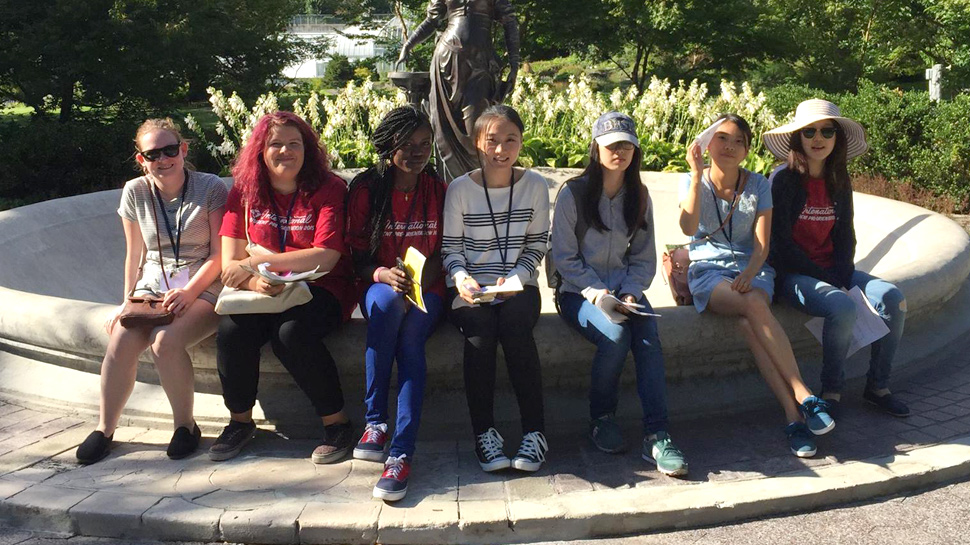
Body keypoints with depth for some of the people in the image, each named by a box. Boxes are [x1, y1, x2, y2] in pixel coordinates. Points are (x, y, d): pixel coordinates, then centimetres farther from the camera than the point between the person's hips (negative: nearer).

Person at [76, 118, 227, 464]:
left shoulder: (211, 188, -3)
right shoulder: (135, 192, 7)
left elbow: (220, 254, -5)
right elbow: (134, 254, 15)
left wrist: (189, 292, -16)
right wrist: (128, 302, 7)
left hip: (203, 288, -3)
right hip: (152, 288, 3)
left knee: (165, 341, -31)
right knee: (122, 338, -25)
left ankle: (185, 425, -9)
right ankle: (105, 428, -5)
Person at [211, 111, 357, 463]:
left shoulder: (328, 189, -5)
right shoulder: (244, 192, 7)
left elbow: (325, 258, -16)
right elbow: (230, 263, 1)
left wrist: (255, 263, -18)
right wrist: (255, 281, -24)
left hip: (320, 290, -3)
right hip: (263, 292, 4)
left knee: (290, 332, -33)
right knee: (232, 330, -25)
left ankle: (337, 423, -14)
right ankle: (240, 421, 0)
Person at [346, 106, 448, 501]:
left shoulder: (439, 189, 7)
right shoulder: (366, 189, 4)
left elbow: (443, 252, 6)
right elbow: (356, 255, 2)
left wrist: (418, 286, -13)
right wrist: (383, 274, -19)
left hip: (426, 290, 0)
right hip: (380, 286, 0)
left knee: (411, 333, -32)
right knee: (387, 304, -36)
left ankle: (401, 453, -37)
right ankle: (375, 421, -26)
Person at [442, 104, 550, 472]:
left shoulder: (535, 186, 3)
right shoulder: (460, 189, 0)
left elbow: (537, 245, 5)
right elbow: (451, 248, 2)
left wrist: (515, 278, -12)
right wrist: (461, 278, -18)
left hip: (517, 285, 1)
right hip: (470, 288, 0)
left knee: (515, 325, -31)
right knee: (480, 328, -31)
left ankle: (534, 431, -22)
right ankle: (484, 432, -20)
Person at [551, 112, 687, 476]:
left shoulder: (639, 198, 10)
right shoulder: (573, 194, -3)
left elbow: (644, 259, 10)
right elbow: (564, 258, -5)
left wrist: (630, 293, -9)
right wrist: (597, 292, -17)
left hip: (624, 289, 3)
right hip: (579, 291, -3)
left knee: (649, 336, -27)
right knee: (615, 336, -31)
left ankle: (656, 436, -29)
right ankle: (601, 418, -7)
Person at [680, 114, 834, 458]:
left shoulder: (758, 185, 7)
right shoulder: (692, 182, 4)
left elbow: (762, 243, -2)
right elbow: (688, 227, -16)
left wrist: (749, 273, -22)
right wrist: (697, 175, -17)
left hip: (751, 269, 1)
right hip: (708, 270, -1)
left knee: (748, 322, -34)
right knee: (755, 307, -35)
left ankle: (793, 415, -37)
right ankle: (802, 398, -36)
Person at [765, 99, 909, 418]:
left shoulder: (839, 182, 9)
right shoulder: (783, 179, -9)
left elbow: (845, 236, 11)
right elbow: (781, 242, -13)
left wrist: (841, 277, -8)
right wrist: (827, 280, -16)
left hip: (833, 270, 6)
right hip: (791, 273, -6)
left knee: (893, 299, -15)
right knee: (842, 308, -32)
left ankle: (877, 387, -2)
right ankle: (832, 391, -12)